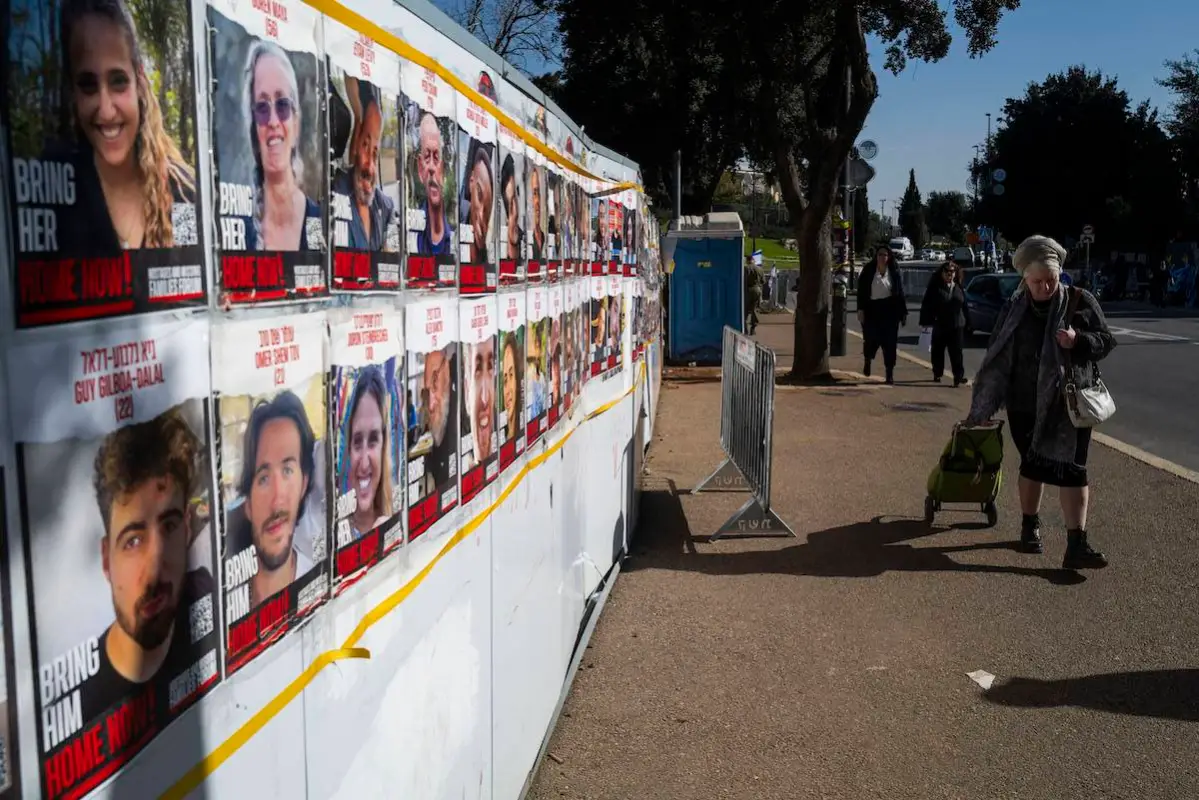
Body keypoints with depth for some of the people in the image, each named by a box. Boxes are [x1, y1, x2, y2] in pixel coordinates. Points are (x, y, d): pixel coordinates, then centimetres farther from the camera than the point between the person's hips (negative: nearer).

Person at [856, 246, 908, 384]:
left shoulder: (895, 273, 4)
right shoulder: (868, 271, 1)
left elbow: (900, 293, 5)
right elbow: (861, 291, 0)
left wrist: (903, 313, 3)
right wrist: (861, 309, -8)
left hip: (890, 310, 1)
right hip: (872, 310, -1)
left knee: (890, 342, -1)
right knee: (871, 339, 0)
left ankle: (890, 373, 5)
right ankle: (867, 360, 34)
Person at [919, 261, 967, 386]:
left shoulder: (958, 287, 7)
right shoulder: (935, 287, -3)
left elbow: (964, 305, 10)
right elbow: (927, 305, -5)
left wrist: (965, 321, 6)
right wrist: (926, 321, -10)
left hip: (956, 325, 1)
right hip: (940, 325, -1)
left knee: (956, 352, -4)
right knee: (938, 351, 10)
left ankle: (958, 376, -6)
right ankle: (937, 374, 25)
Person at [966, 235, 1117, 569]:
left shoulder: (1081, 302, -4)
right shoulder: (1013, 309, 0)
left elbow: (1106, 341, 0)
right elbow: (996, 359, 5)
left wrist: (1079, 341, -23)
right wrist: (980, 410, 5)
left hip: (1069, 403, -1)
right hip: (1025, 404, 2)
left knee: (1072, 468, -6)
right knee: (1032, 465, 14)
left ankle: (1077, 544, -9)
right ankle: (1030, 526, 33)